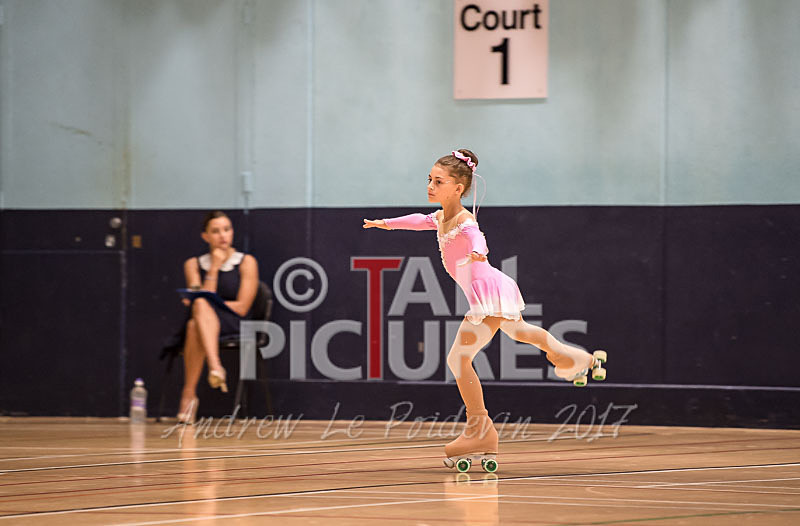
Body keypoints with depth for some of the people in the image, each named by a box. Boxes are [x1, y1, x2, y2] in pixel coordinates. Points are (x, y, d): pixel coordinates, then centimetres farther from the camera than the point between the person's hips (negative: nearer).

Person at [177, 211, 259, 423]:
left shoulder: (246, 262, 5)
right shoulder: (193, 264, 13)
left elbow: (241, 308, -2)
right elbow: (199, 301, -1)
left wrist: (200, 304, -6)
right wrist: (214, 269, -7)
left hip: (234, 326, -2)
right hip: (203, 323, 2)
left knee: (195, 325, -38)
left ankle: (189, 394, -44)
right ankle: (215, 366, -58)